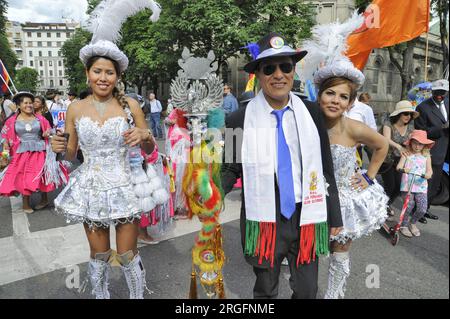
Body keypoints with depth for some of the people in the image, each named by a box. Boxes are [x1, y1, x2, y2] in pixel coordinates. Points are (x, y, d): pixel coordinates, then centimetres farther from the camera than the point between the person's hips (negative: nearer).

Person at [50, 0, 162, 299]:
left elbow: (150, 149, 2)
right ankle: (101, 296, 41)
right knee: (99, 256, 16)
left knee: (128, 256, 9)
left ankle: (138, 296, 35)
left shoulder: (130, 104, -5)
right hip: (92, 190, 2)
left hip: (125, 187, -2)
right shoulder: (75, 109, 0)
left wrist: (144, 135, -20)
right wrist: (59, 148, -12)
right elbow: (70, 155, 10)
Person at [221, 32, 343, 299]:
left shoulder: (312, 113, -3)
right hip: (264, 220, -1)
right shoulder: (240, 120, -10)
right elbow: (231, 170, 0)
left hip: (306, 218, 2)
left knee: (307, 291, 19)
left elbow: (326, 168, 3)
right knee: (265, 291, 21)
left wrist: (334, 216, 8)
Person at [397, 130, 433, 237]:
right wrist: (403, 169, -28)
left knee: (422, 209, -5)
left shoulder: (426, 156, 9)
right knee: (409, 207, -7)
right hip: (407, 185, -2)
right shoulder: (406, 154, 3)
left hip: (421, 186, 2)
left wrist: (428, 174, -19)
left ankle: (412, 223, 24)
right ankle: (403, 225, 19)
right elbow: (398, 166, -5)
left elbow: (429, 170, 4)